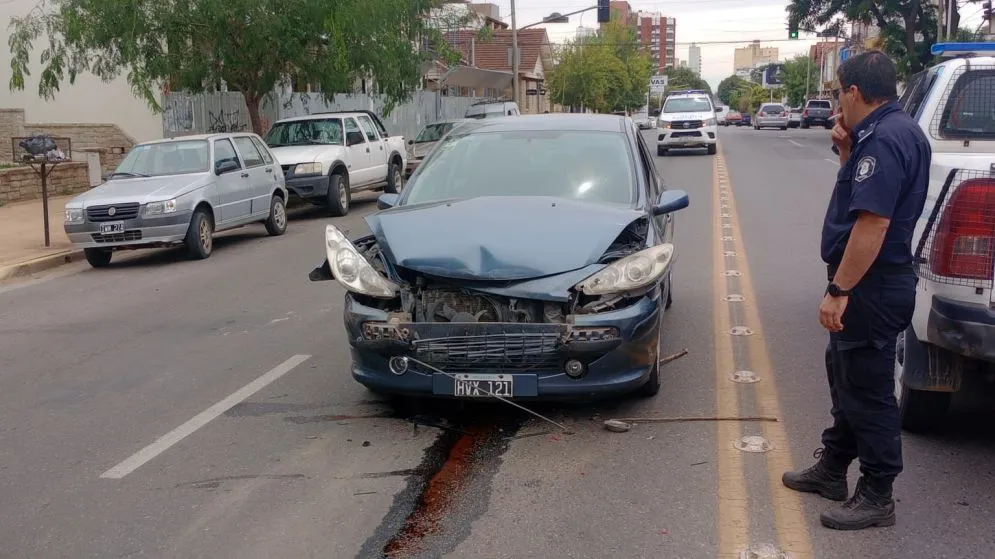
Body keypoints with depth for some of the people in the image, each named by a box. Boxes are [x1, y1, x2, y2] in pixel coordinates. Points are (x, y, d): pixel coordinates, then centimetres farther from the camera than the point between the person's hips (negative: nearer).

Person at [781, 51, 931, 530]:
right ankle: (832, 468, 36)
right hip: (874, 283, 11)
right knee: (847, 377, 21)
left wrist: (839, 289, -26)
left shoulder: (885, 139, -22)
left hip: (871, 287, -11)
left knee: (867, 388, 0)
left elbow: (873, 222, -29)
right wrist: (847, 152, 5)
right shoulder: (897, 131, 11)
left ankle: (877, 497, 12)